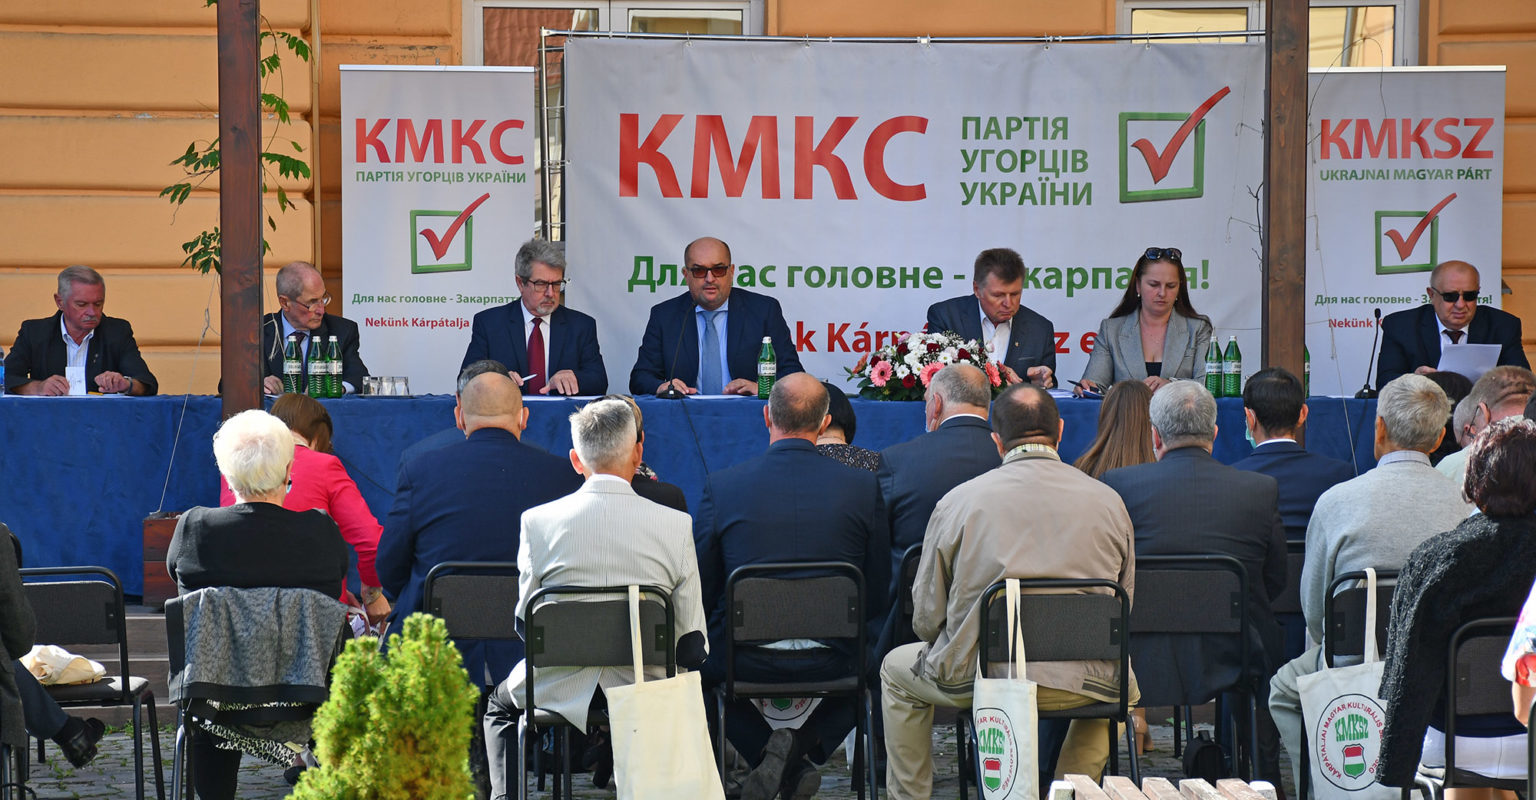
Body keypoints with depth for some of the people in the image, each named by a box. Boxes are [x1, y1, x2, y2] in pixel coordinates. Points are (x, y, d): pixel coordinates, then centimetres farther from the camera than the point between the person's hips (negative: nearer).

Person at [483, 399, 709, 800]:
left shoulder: (538, 521, -10)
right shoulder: (676, 525, -10)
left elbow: (526, 618, 1)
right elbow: (693, 639, -7)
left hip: (561, 691, 0)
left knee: (500, 701, 34)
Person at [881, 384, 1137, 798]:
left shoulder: (958, 501, -3)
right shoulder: (1108, 501, 2)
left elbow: (927, 619, 0)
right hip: (1082, 684, 1)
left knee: (896, 668, 30)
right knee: (1123, 681, 37)